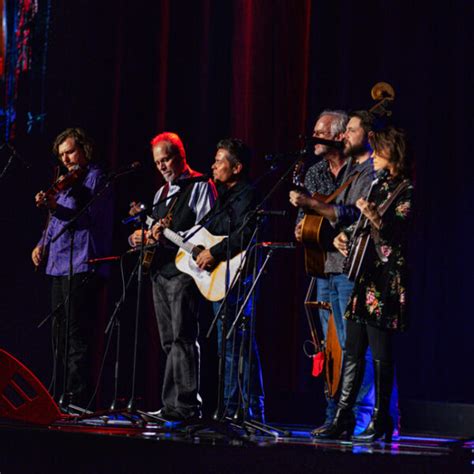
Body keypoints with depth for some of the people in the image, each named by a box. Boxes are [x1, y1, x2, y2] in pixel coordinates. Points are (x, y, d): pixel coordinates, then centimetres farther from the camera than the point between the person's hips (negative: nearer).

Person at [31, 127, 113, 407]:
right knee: (62, 337, 11)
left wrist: (57, 206, -32)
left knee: (77, 337, -13)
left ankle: (78, 399, -15)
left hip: (82, 266, -10)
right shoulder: (69, 181, 22)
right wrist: (44, 244, 10)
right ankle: (67, 396, 16)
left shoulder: (96, 177, -4)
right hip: (60, 266, 10)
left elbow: (88, 216, -19)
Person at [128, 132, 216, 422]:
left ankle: (186, 405, -16)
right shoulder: (162, 192, 23)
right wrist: (141, 238, 6)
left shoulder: (200, 187, -3)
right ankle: (172, 406, 9)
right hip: (160, 271, 8)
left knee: (183, 338, -14)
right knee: (170, 342, 8)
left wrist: (169, 235, -21)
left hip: (184, 270, -8)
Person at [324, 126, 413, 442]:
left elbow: (399, 233, -18)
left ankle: (380, 422, 1)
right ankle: (343, 418, 13)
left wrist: (376, 218, -33)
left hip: (386, 278, -9)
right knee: (353, 351, 9)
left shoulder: (405, 191, -7)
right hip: (363, 275, 9)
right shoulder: (379, 186, 19)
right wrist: (345, 236, 11)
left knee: (381, 354, -5)